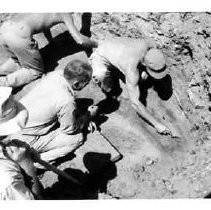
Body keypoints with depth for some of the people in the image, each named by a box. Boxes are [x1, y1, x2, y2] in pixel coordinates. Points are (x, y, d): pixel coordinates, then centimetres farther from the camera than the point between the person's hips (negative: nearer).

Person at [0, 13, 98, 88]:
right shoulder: (65, 13, 9)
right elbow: (80, 40, 1)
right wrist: (96, 44, 20)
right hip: (19, 36, -7)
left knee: (17, 60, 34)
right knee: (36, 72, 14)